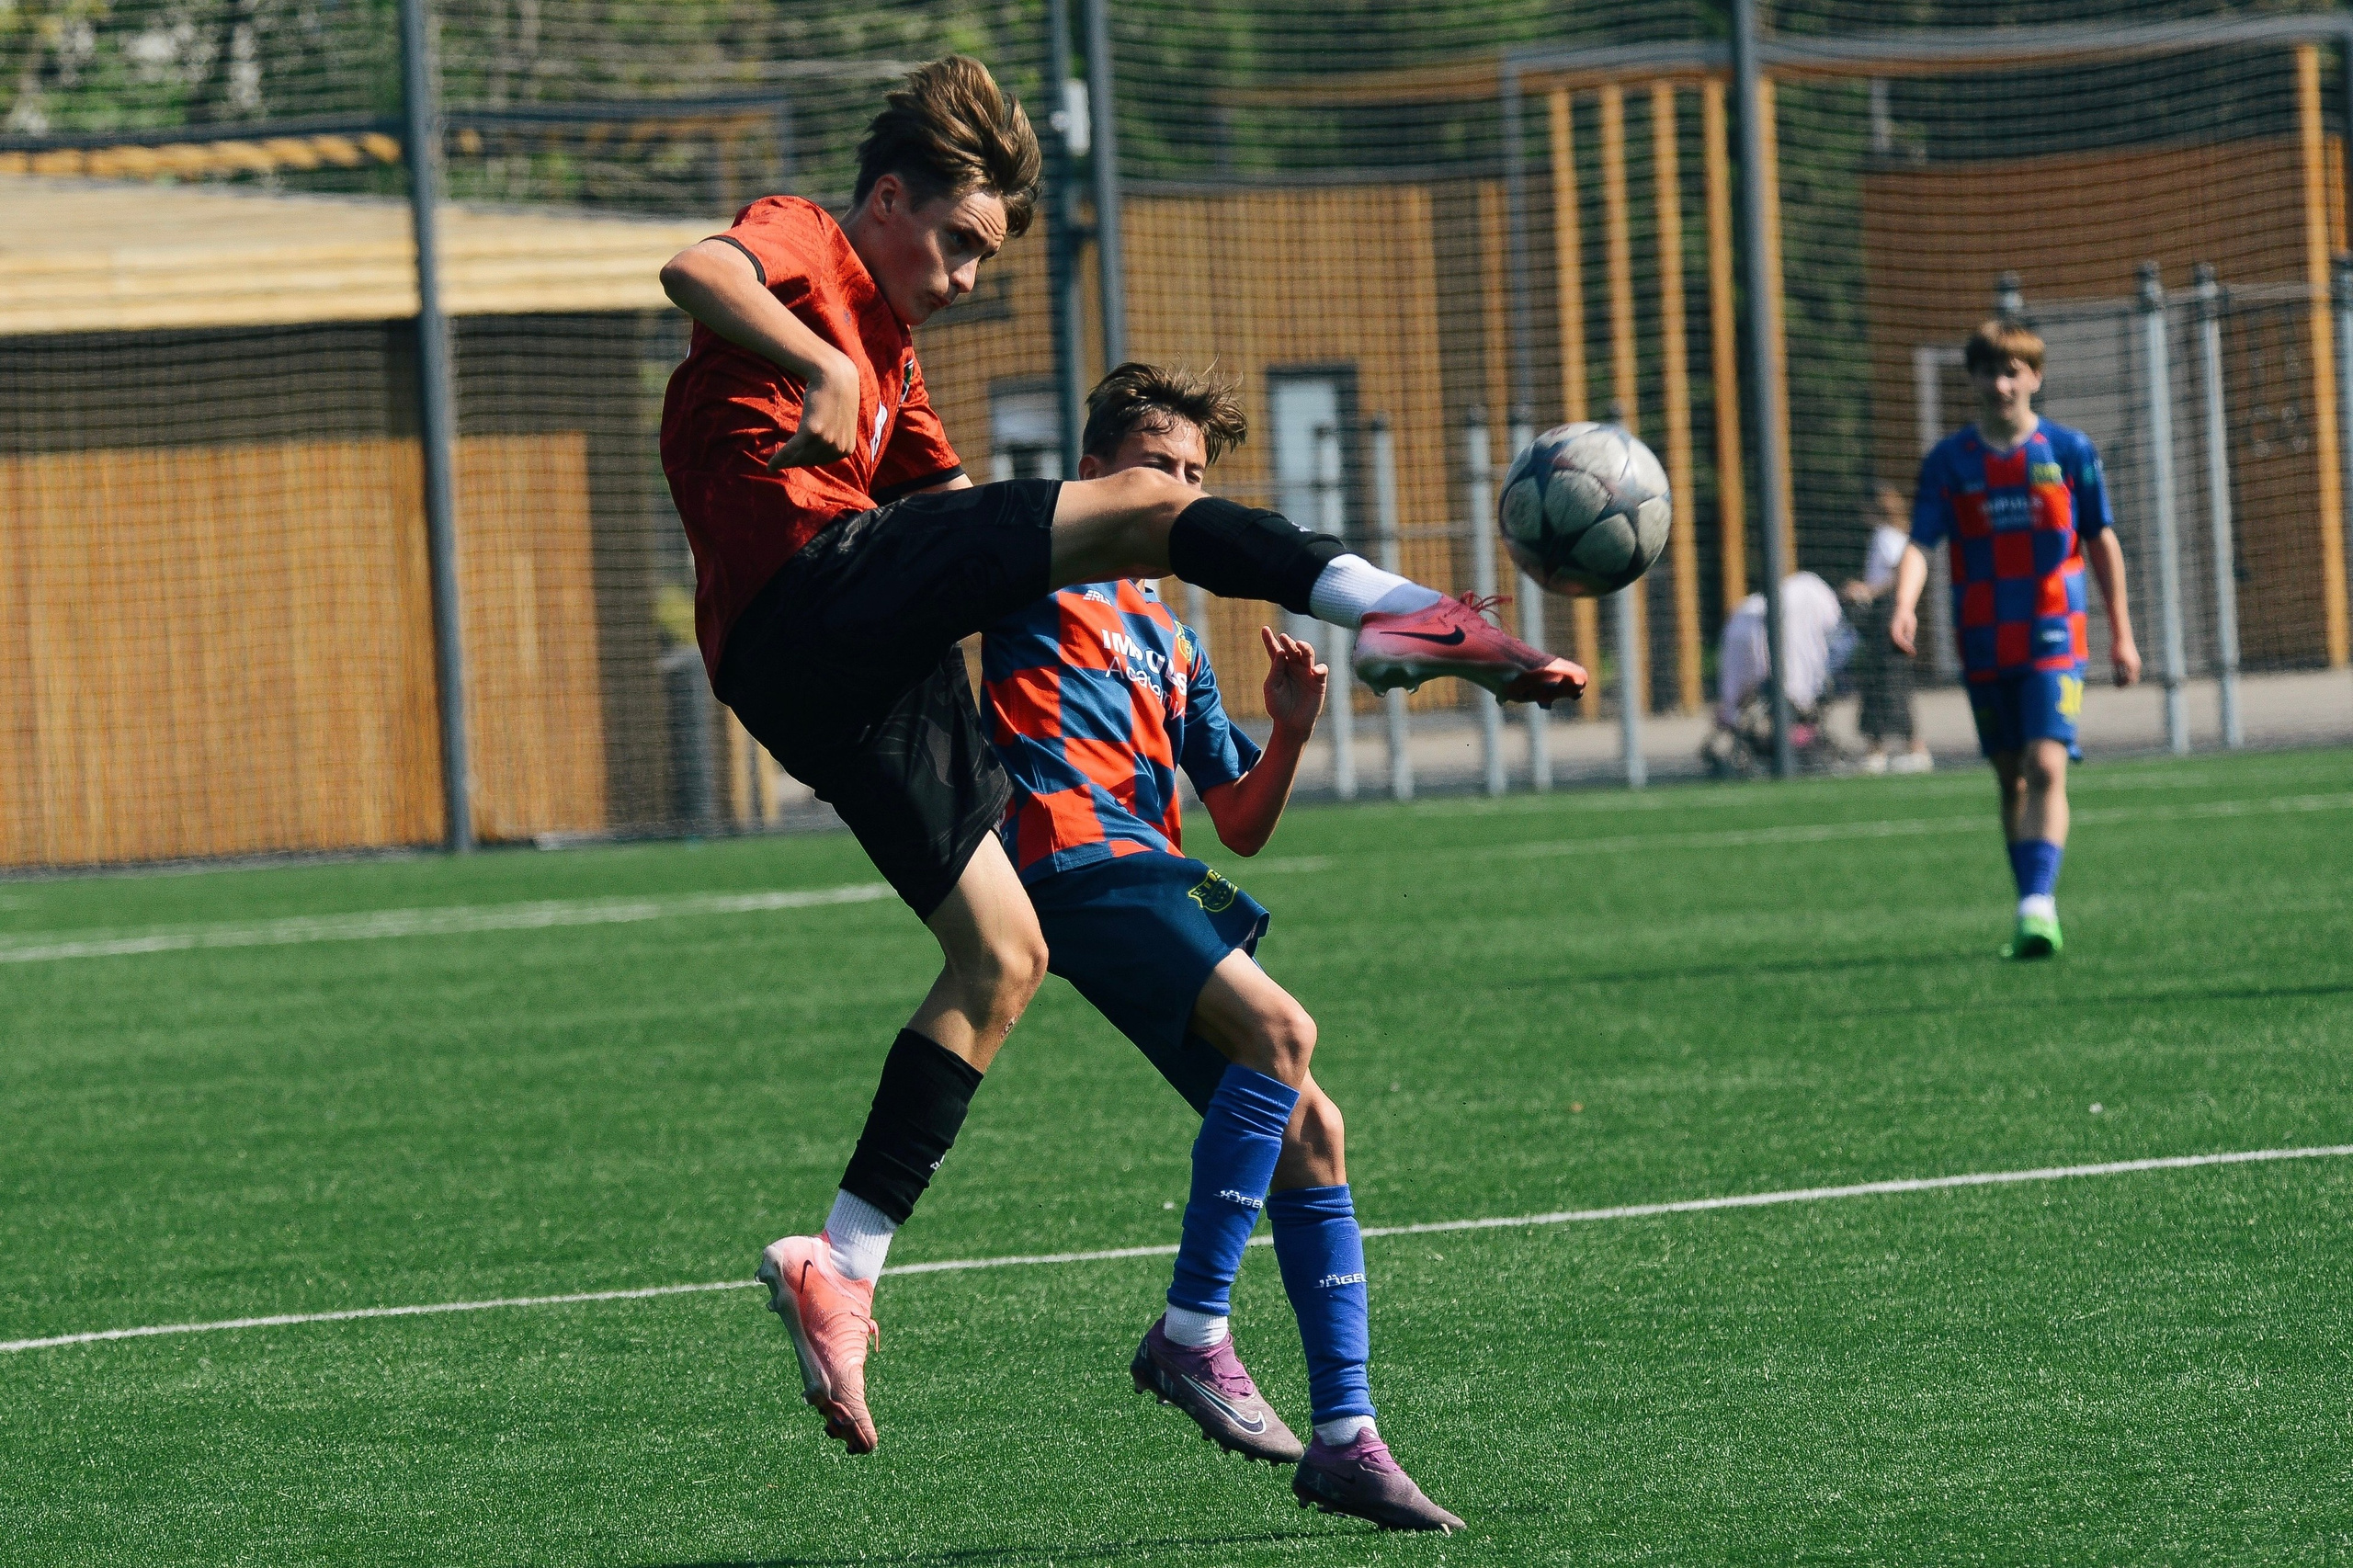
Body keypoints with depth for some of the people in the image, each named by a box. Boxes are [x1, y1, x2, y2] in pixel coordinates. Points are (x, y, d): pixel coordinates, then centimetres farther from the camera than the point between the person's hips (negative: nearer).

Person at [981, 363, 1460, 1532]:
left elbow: (1243, 827, 27)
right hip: (1073, 859, -8)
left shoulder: (1172, 646, 30)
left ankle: (1346, 1439, -1)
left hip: (1153, 884, 8)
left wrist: (1291, 731, 9)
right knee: (1281, 1029, -27)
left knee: (1306, 1131, -1)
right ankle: (1190, 1333, -24)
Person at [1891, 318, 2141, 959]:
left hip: (2055, 638, -3)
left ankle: (2039, 904, -24)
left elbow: (2101, 540, 8)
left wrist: (2121, 633, 9)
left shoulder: (2069, 451, 0)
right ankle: (2033, 912, 18)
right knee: (2011, 779, 10)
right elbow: (1920, 543, -5)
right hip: (1984, 643, 3)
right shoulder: (1949, 461, 2)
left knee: (2046, 767, -18)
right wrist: (1904, 604, -25)